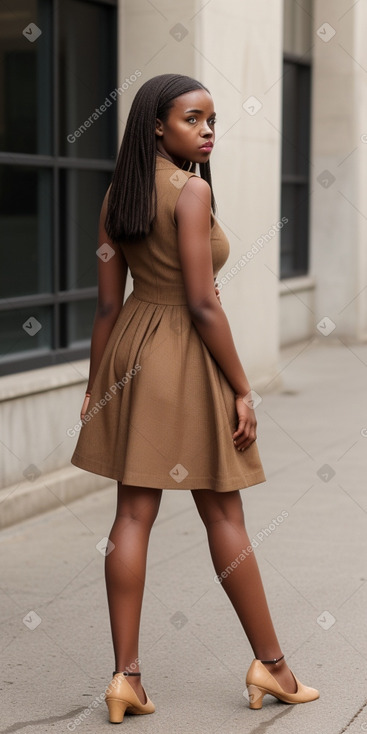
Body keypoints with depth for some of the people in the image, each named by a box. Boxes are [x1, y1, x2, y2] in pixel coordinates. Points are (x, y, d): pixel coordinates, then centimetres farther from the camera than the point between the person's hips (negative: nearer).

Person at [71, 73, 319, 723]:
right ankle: (270, 664, 19)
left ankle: (126, 675, 7)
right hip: (186, 356, -6)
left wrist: (96, 387, 13)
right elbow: (203, 304, -18)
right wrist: (242, 389, -12)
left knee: (134, 513, 6)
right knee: (224, 516, 5)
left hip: (131, 350, 6)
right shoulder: (192, 190, -15)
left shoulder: (118, 194, 7)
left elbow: (108, 303, 8)